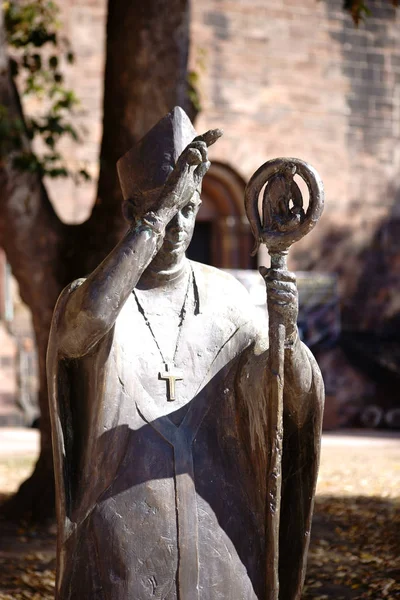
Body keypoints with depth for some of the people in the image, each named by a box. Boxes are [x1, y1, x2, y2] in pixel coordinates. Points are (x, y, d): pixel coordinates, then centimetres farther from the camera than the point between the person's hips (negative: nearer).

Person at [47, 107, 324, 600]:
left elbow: (296, 393, -2)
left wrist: (286, 330, -24)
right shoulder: (83, 300, -2)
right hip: (121, 537, -2)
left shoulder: (223, 296, 8)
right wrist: (161, 208, -25)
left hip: (219, 536, 3)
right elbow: (91, 317, -28)